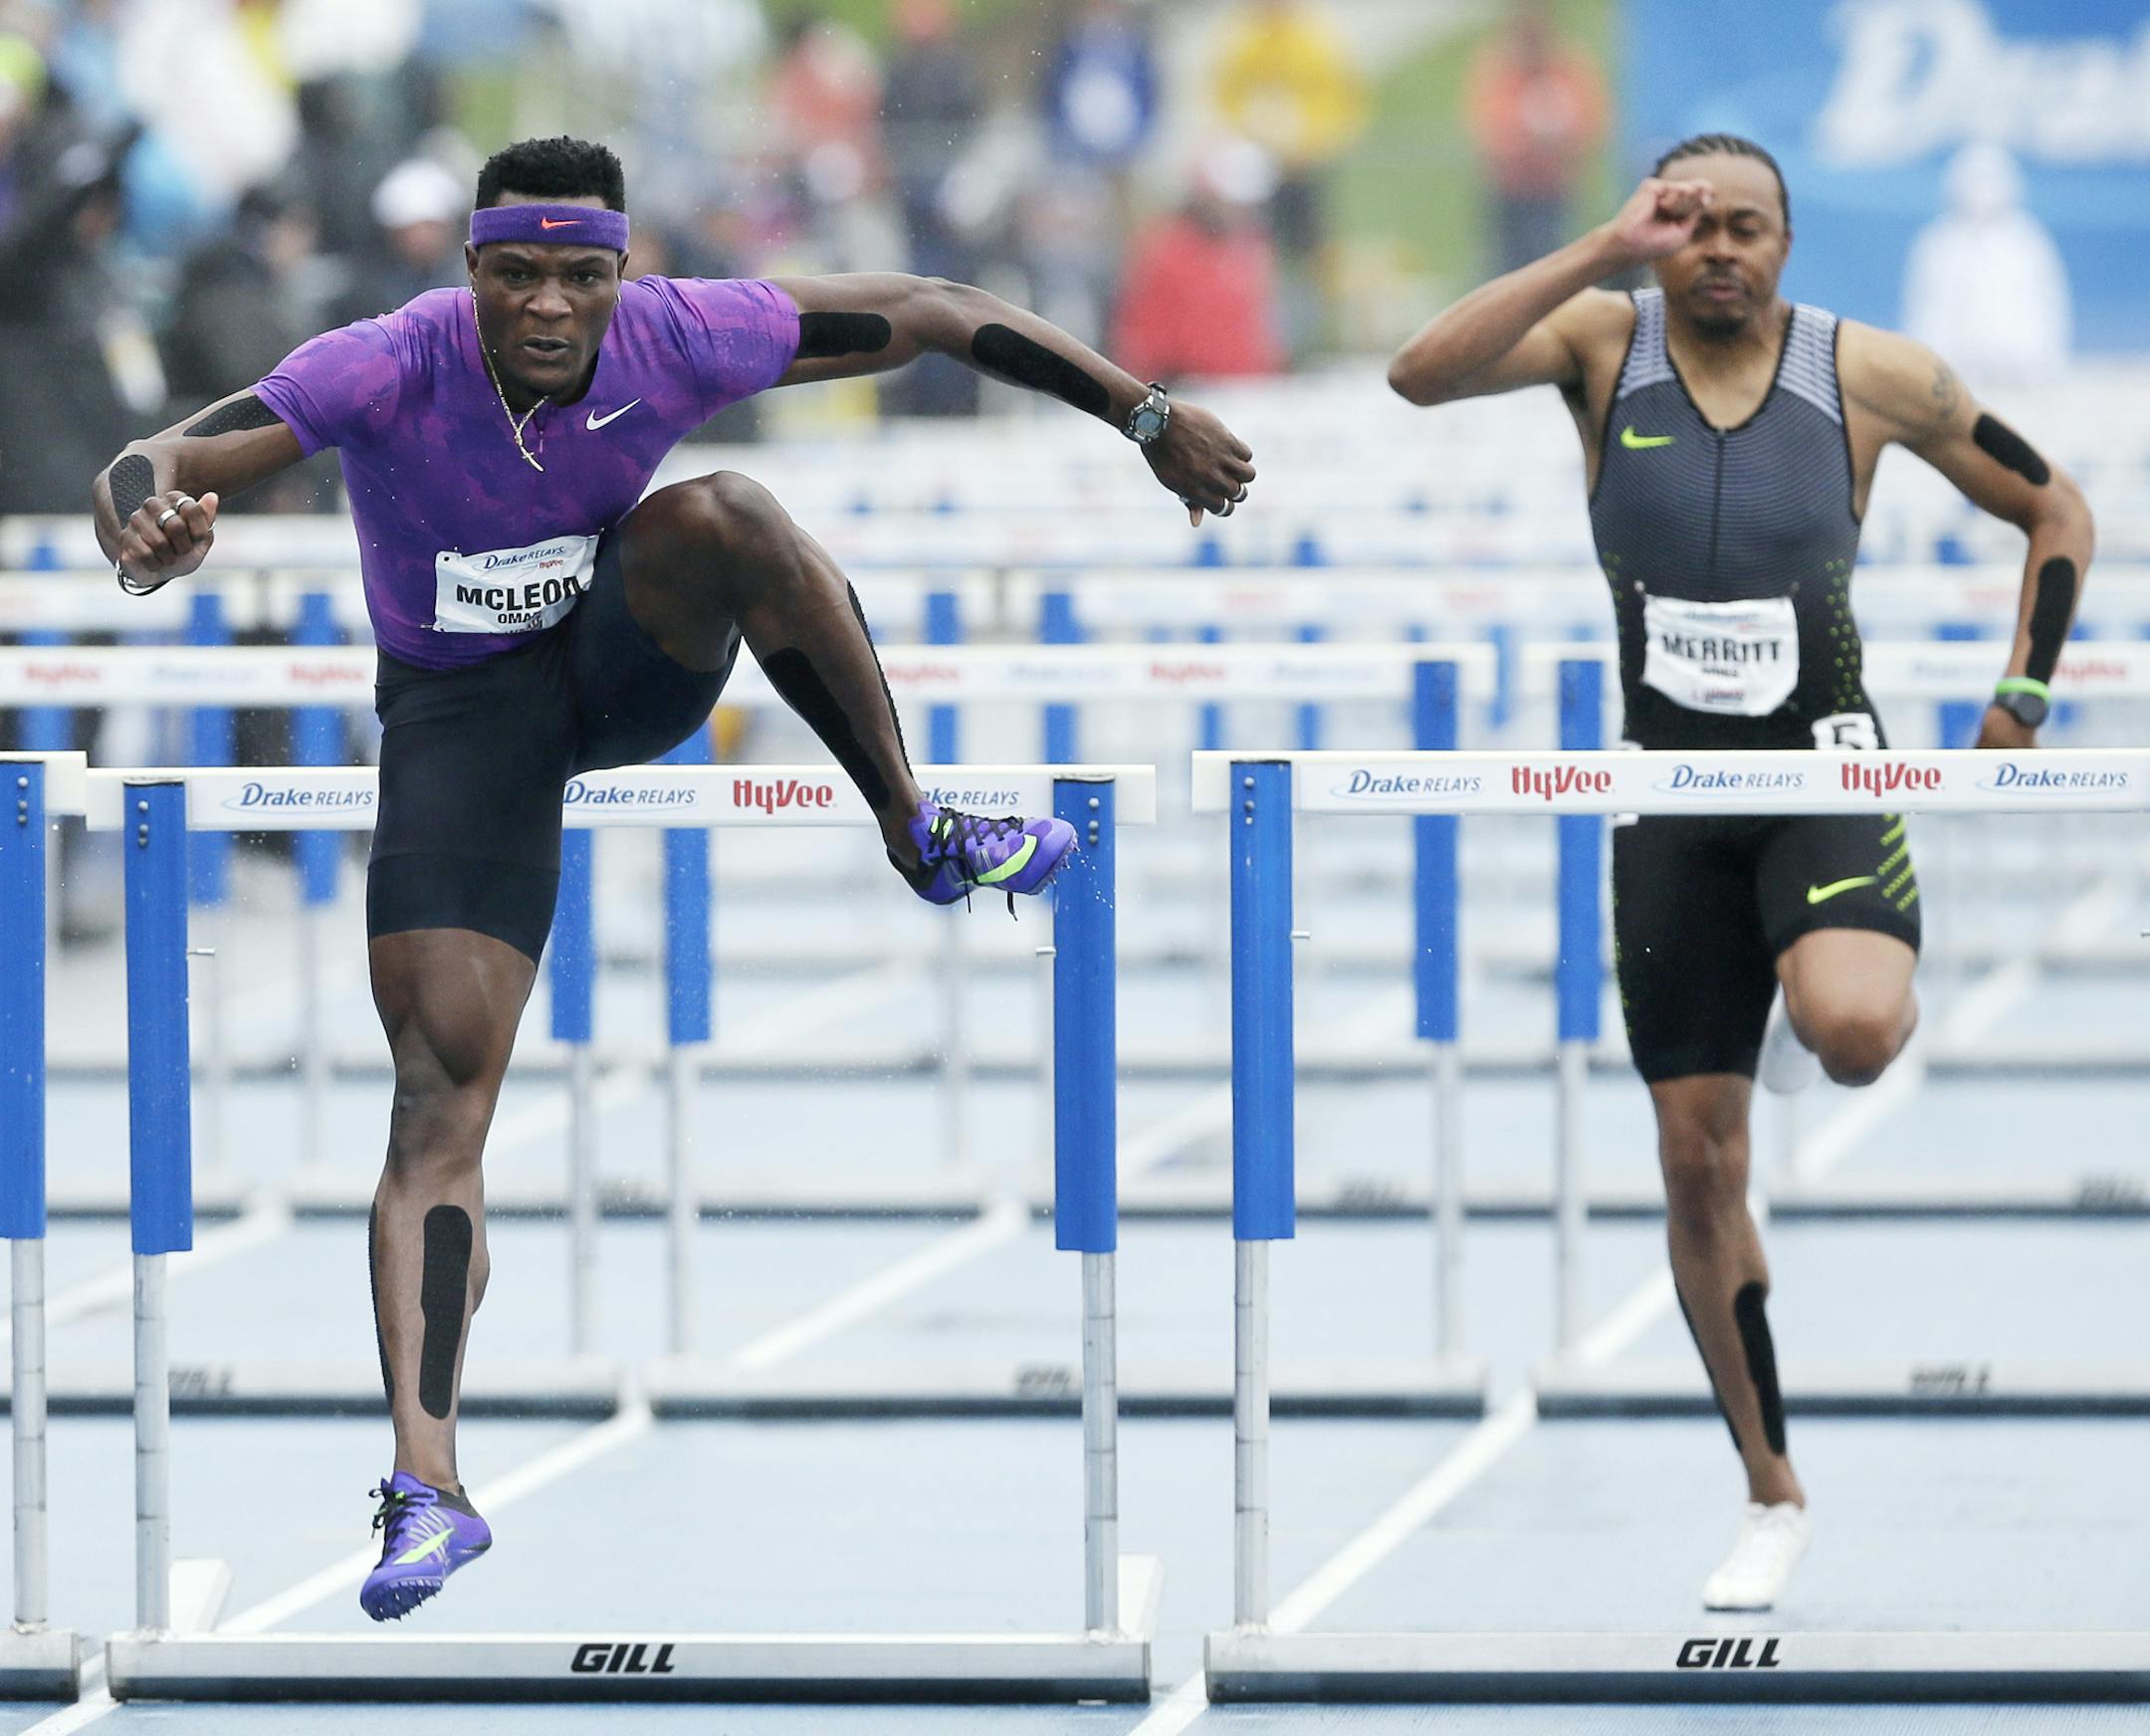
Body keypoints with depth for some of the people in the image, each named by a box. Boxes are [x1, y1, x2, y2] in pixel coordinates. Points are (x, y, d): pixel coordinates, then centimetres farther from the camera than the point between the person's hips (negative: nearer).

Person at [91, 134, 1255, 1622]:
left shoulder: (676, 338, -22)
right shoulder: (388, 372, -27)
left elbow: (926, 317, -11)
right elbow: (161, 465, -36)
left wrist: (1147, 414, -11)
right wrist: (147, 521, -61)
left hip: (633, 661, 1)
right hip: (465, 711, -1)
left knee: (721, 515, -33)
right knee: (443, 1078, -16)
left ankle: (921, 832, -14)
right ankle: (429, 1484, -18)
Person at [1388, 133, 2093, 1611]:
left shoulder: (1872, 376, -6)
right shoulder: (1605, 341, -4)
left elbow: (2056, 510, 5)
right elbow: (1422, 375, -23)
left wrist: (2023, 698, -4)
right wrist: (1605, 255, -26)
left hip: (1827, 779, -2)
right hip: (1672, 797, 2)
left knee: (1851, 1028, -34)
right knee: (1699, 1158, 4)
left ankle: (1839, 1000, 5)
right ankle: (1774, 1498, 17)